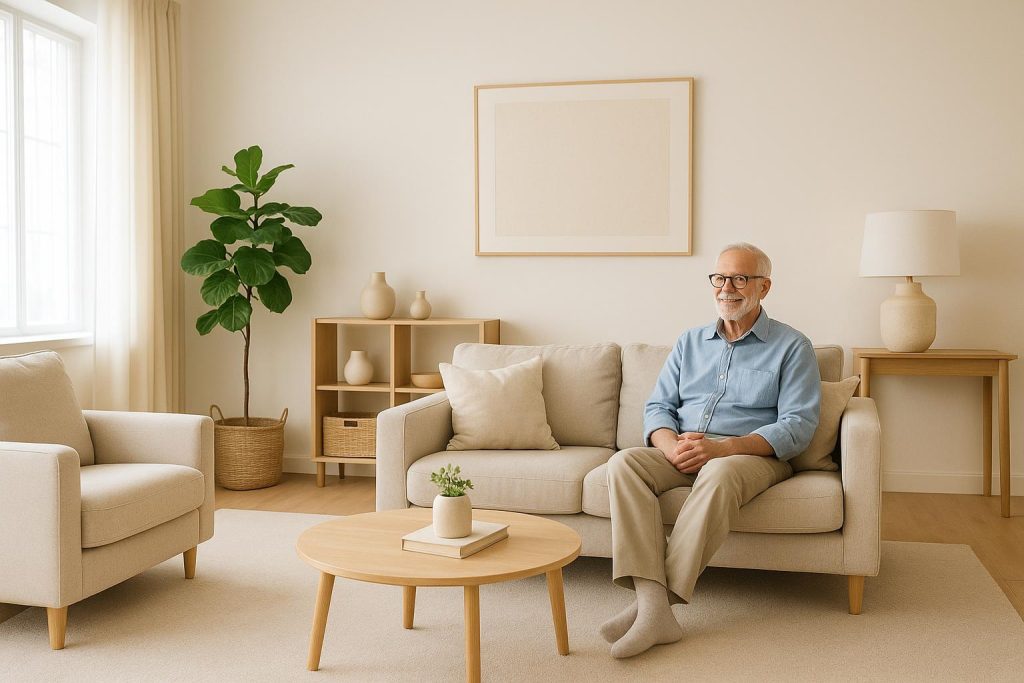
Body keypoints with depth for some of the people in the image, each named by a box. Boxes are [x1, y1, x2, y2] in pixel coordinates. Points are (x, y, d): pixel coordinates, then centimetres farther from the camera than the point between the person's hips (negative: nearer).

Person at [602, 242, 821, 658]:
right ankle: (653, 607, -38)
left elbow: (798, 426, -7)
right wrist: (670, 444, -12)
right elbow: (658, 406, 13)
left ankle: (665, 595, -35)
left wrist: (721, 447, -21)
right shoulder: (690, 343, 19)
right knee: (624, 463, -27)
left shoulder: (792, 347, 5)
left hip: (752, 454, -4)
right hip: (680, 452, 4)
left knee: (719, 474, -40)